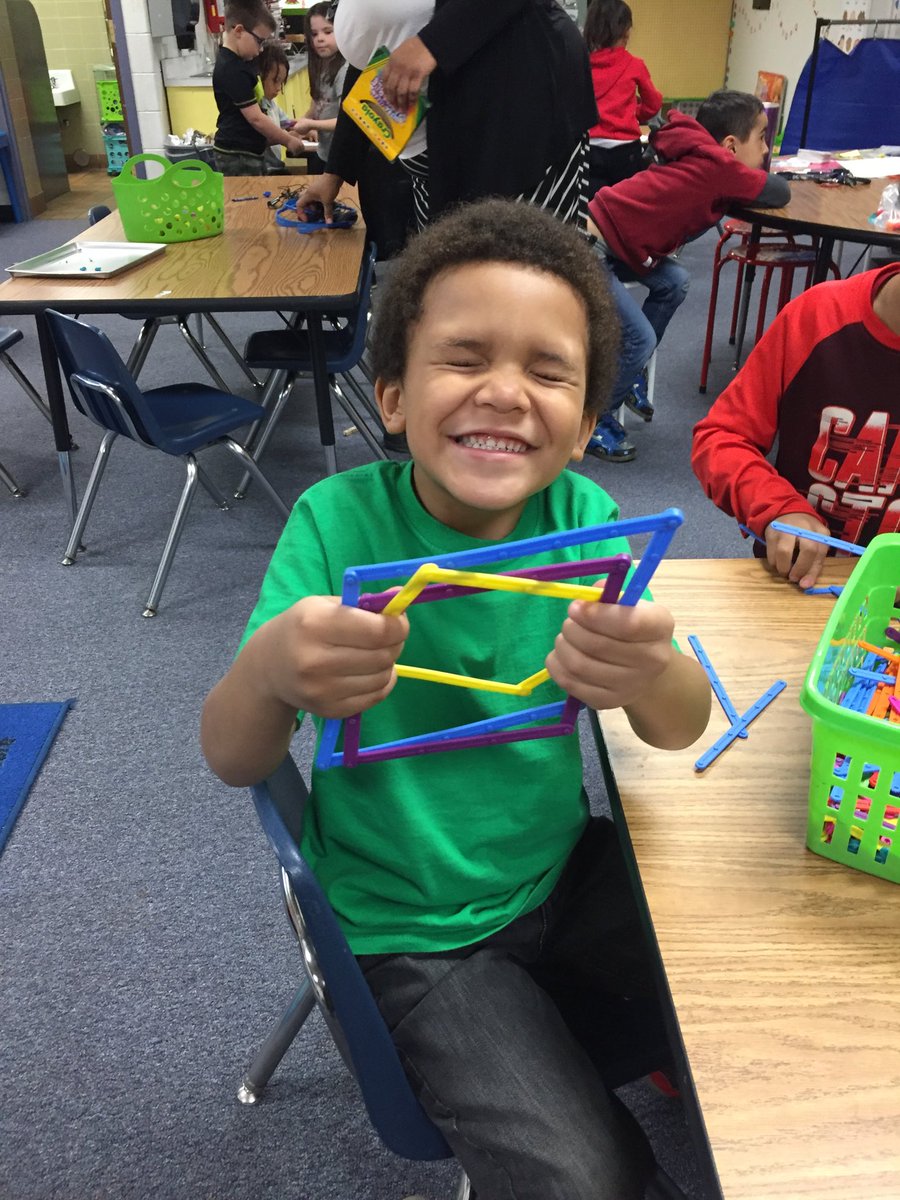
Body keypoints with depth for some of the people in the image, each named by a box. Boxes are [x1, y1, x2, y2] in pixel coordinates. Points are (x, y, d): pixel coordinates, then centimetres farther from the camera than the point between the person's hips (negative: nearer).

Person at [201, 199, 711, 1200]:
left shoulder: (580, 514, -11)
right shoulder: (340, 519, -20)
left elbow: (682, 730, -16)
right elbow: (231, 760, -21)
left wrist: (650, 674, -41)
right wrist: (270, 671, -45)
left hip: (563, 872, 4)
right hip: (414, 929, -3)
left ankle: (559, 1042, 29)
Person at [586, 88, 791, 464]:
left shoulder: (700, 159, 9)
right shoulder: (718, 165, -15)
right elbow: (780, 193, -6)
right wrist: (748, 180, 12)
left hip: (607, 241, 9)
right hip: (588, 248, -9)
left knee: (673, 281, 8)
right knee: (639, 339, -8)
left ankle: (631, 374, 21)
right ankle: (592, 420, 11)